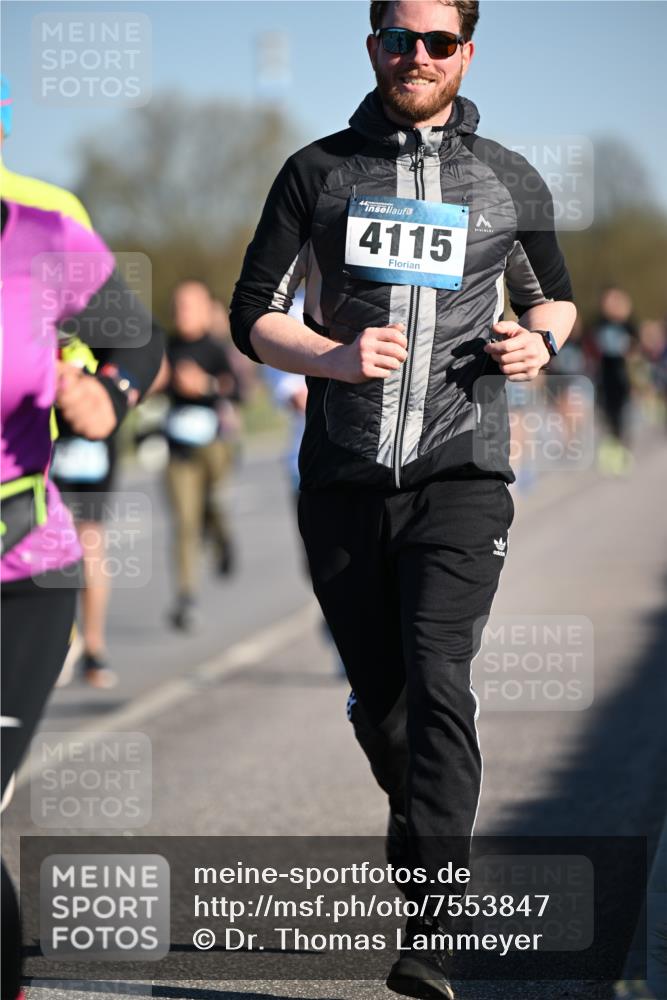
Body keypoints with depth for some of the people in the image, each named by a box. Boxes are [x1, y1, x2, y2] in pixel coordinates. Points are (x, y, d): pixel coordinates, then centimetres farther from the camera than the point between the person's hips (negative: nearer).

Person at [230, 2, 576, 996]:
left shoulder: (509, 181, 8)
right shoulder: (318, 172, 6)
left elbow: (554, 294, 23)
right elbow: (253, 316, 5)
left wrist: (539, 340, -2)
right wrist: (338, 358, -15)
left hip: (460, 475, -2)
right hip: (343, 478, 2)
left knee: (438, 680, -18)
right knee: (377, 699, 10)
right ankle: (420, 821, 41)